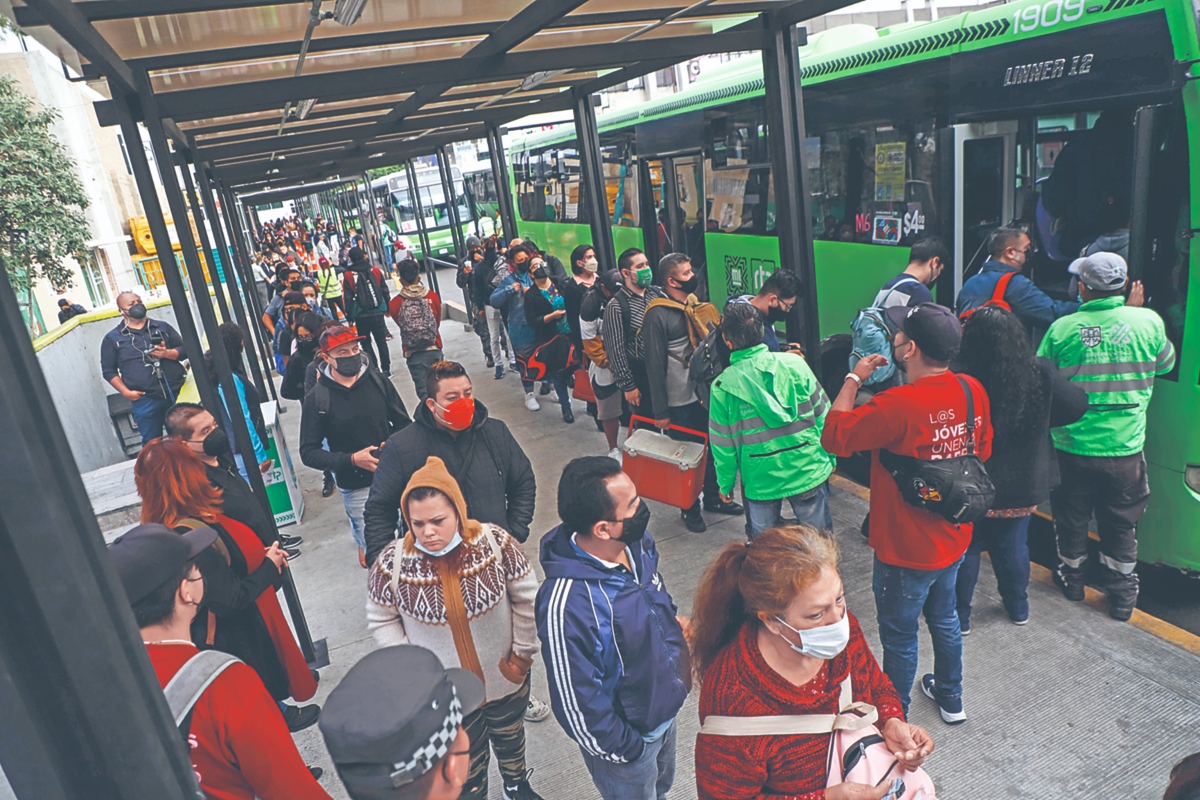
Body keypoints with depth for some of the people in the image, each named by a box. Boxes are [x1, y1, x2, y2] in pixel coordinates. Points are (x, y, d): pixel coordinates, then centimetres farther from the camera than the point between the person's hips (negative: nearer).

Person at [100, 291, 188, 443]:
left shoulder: (162, 327, 10)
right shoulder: (112, 338, 5)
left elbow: (185, 349, 8)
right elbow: (108, 370, 6)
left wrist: (167, 353, -13)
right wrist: (125, 392, -7)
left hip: (178, 393, 2)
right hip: (144, 400, -1)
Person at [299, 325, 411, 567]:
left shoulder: (377, 380, -5)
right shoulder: (317, 399, -10)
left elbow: (403, 423, 3)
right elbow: (308, 453, -7)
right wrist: (352, 459, -20)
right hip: (356, 487, -2)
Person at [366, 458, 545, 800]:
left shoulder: (495, 542, -23)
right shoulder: (392, 563, -22)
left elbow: (526, 598, -9)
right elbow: (381, 620, -6)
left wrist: (522, 654, -6)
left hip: (506, 680, 2)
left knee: (511, 736, 29)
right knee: (466, 758, 21)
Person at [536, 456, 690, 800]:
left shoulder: (636, 543, -16)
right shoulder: (567, 605, -39)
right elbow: (576, 702, -27)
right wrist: (625, 749, -16)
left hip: (665, 710, 7)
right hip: (627, 739, -6)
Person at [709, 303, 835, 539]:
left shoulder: (722, 386, -10)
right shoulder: (795, 363, -8)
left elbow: (722, 445, -3)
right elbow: (822, 415, -1)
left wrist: (725, 484, 11)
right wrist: (830, 456, 13)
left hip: (761, 481, -1)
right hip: (809, 472, 1)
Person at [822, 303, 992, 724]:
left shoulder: (898, 405, -31)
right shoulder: (973, 390, -7)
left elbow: (834, 436, -22)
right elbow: (983, 450, 8)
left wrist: (854, 378, -12)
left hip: (906, 551, -8)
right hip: (954, 540, 8)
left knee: (899, 637, 12)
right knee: (944, 618, 28)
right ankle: (951, 699, 49)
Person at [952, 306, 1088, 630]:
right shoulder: (1040, 373, -14)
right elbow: (1077, 404, 0)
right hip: (1021, 483, 3)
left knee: (966, 549, 15)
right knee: (1013, 546, 24)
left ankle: (960, 616, 28)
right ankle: (1018, 608, 42)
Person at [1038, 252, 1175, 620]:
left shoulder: (1062, 328, -12)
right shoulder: (1149, 322, -8)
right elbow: (1165, 363, 12)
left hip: (1072, 446, 0)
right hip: (1125, 448, 1)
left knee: (1072, 517, 19)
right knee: (1121, 525, 16)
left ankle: (1072, 579, 36)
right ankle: (1122, 597, 27)